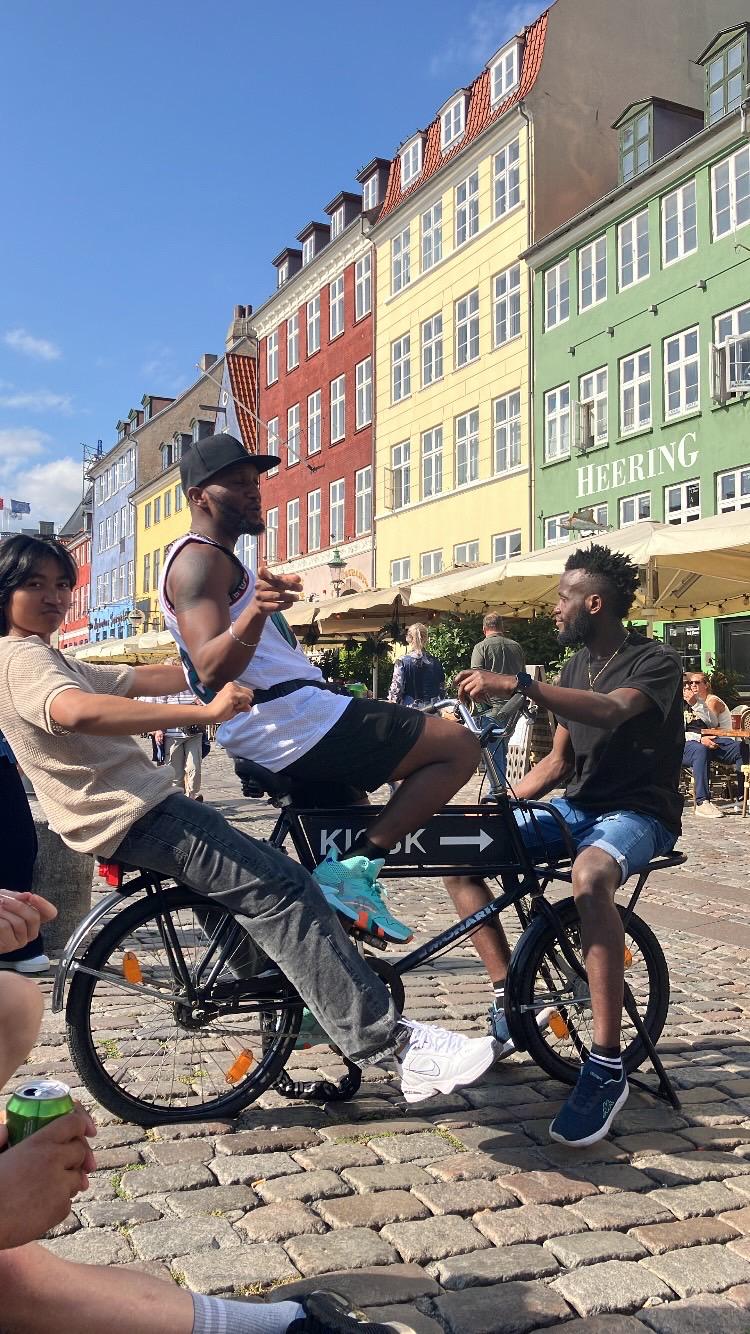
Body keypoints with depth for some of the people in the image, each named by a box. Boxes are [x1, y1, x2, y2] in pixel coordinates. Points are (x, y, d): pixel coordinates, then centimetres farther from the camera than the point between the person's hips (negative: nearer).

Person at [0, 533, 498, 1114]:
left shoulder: (50, 661, 24)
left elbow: (147, 679, 22)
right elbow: (78, 712, -32)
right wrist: (202, 712, -39)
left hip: (148, 803, 11)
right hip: (137, 816, -11)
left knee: (287, 882, 10)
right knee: (279, 890, -20)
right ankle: (398, 1045, -21)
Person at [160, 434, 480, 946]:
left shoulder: (216, 560, 24)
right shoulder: (200, 559, -10)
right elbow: (211, 671, -25)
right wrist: (255, 611, -42)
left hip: (273, 736, 11)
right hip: (293, 718, -11)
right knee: (460, 747, -10)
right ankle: (356, 868, -14)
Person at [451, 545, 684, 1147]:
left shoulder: (656, 662, -10)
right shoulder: (578, 665, 13)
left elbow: (613, 710, -34)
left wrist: (518, 683, -43)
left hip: (638, 811, -8)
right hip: (578, 806, 8)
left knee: (590, 873, -41)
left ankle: (607, 1067, -35)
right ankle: (510, 996, -4)